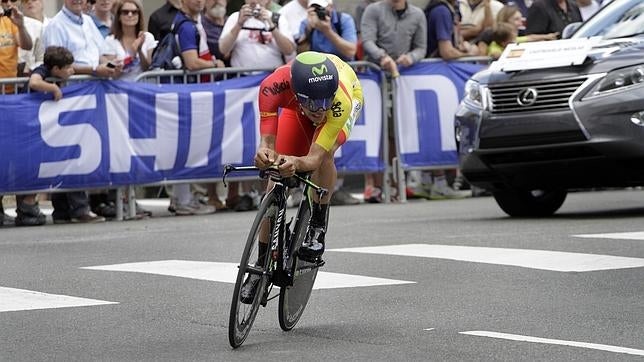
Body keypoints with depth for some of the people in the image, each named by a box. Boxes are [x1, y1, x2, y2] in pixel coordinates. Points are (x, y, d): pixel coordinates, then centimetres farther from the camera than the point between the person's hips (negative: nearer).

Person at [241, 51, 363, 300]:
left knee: (324, 154, -33)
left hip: (347, 97, -2)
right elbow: (268, 140, -39)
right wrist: (265, 152, -62)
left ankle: (318, 226, -12)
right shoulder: (274, 85, -43)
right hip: (295, 105, 2)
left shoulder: (340, 101, -46)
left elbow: (314, 158, -47)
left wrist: (297, 163, -70)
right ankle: (262, 263, 6)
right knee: (276, 180, -6)